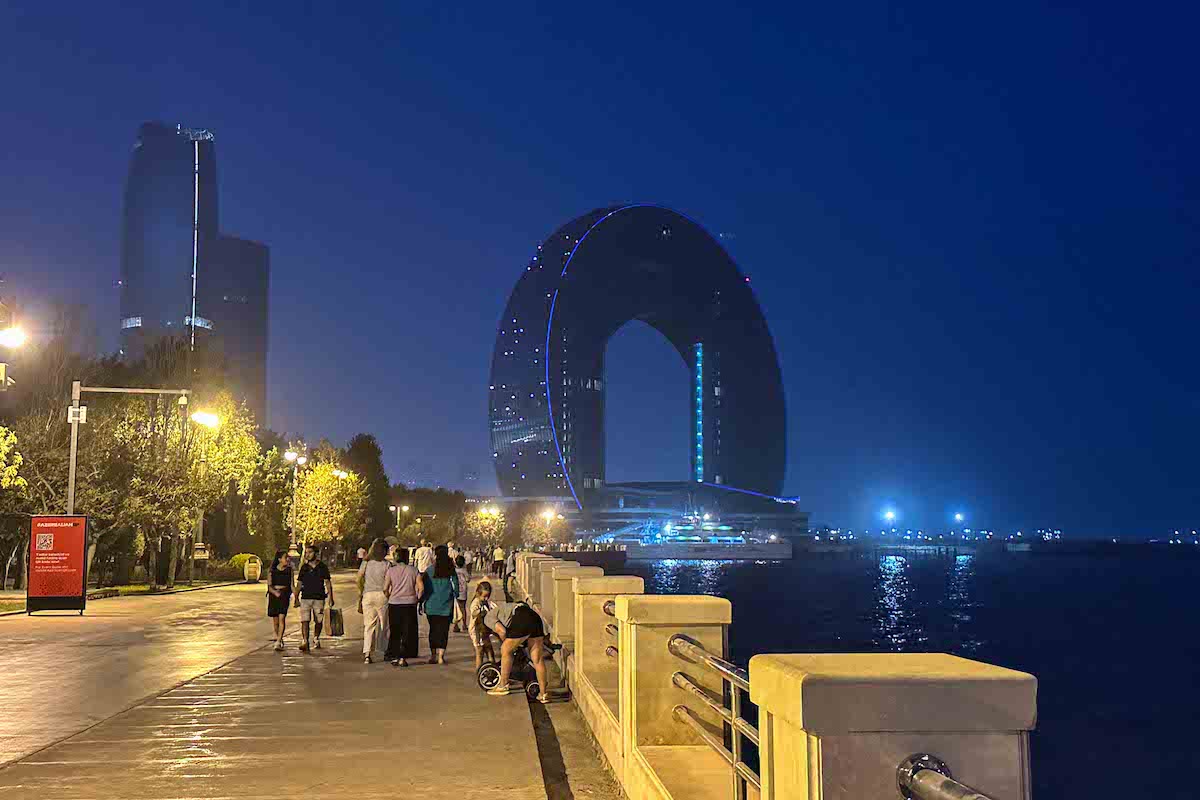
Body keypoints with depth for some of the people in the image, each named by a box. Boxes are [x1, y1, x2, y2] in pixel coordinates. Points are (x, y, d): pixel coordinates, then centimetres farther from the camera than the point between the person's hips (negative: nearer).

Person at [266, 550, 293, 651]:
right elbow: (269, 586, -2)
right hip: (273, 595, 1)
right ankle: (278, 638, 31)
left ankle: (278, 642, -19)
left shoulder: (289, 570, 6)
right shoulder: (272, 570, 2)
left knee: (282, 618, -16)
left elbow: (291, 584, 11)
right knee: (275, 619, 8)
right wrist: (275, 592, -21)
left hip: (285, 594, -1)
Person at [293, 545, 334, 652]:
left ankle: (317, 640, 29)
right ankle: (305, 642, -16)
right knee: (304, 621, -12)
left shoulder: (322, 567, 3)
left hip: (319, 598, -1)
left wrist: (331, 598, -4)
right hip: (305, 598, 1)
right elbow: (299, 584, 13)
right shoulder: (304, 567, 8)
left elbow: (328, 583, 3)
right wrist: (296, 599, 8)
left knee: (318, 621, 8)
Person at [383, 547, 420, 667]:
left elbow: (385, 588, -5)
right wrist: (418, 598, 10)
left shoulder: (391, 570, -1)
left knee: (394, 632, 12)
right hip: (410, 603, -1)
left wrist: (388, 597, 13)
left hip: (394, 603, 1)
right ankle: (402, 658, 1)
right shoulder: (413, 570, -1)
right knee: (407, 632, 5)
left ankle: (394, 657, 13)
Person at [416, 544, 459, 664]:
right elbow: (456, 588, -1)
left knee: (433, 629, 13)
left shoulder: (429, 570, -2)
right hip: (446, 605, -1)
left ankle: (433, 655, 19)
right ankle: (441, 656, -4)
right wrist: (455, 598, 12)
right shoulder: (451, 570, -3)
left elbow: (423, 587, 1)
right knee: (443, 630, 2)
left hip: (431, 605, 1)